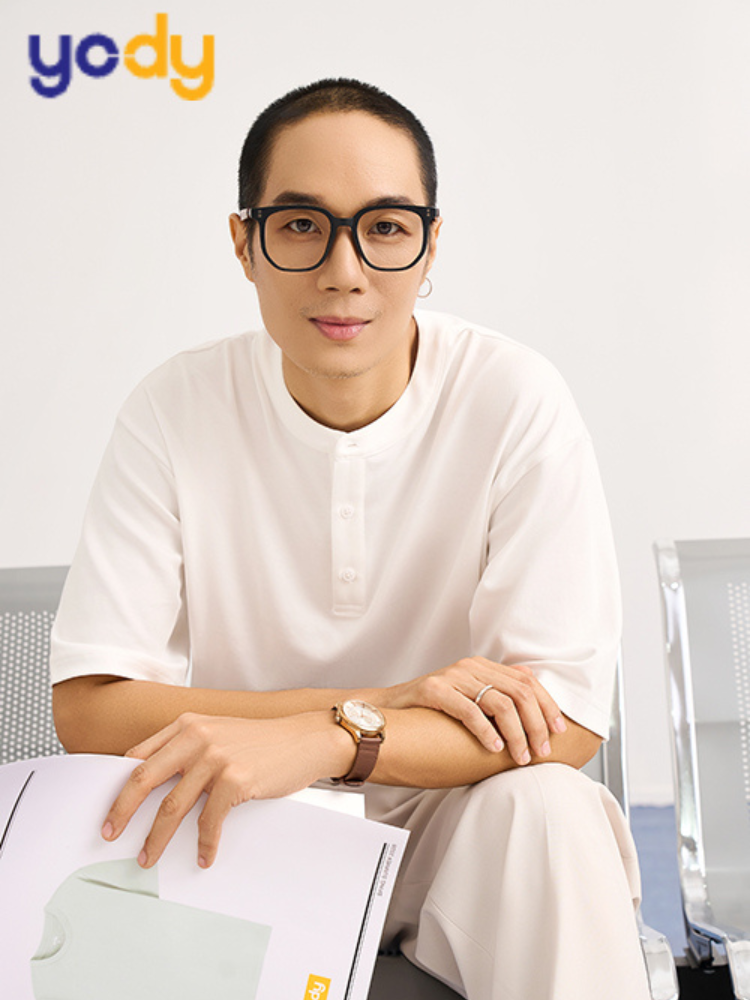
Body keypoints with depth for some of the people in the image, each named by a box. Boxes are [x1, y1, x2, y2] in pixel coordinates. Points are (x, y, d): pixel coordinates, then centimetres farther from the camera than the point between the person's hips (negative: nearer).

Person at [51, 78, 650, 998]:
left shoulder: (515, 402, -14)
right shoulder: (176, 410, -10)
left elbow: (565, 715, -17)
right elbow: (88, 707, -16)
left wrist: (327, 737, -35)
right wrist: (386, 704, -25)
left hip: (452, 822, -1)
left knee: (543, 807, -32)